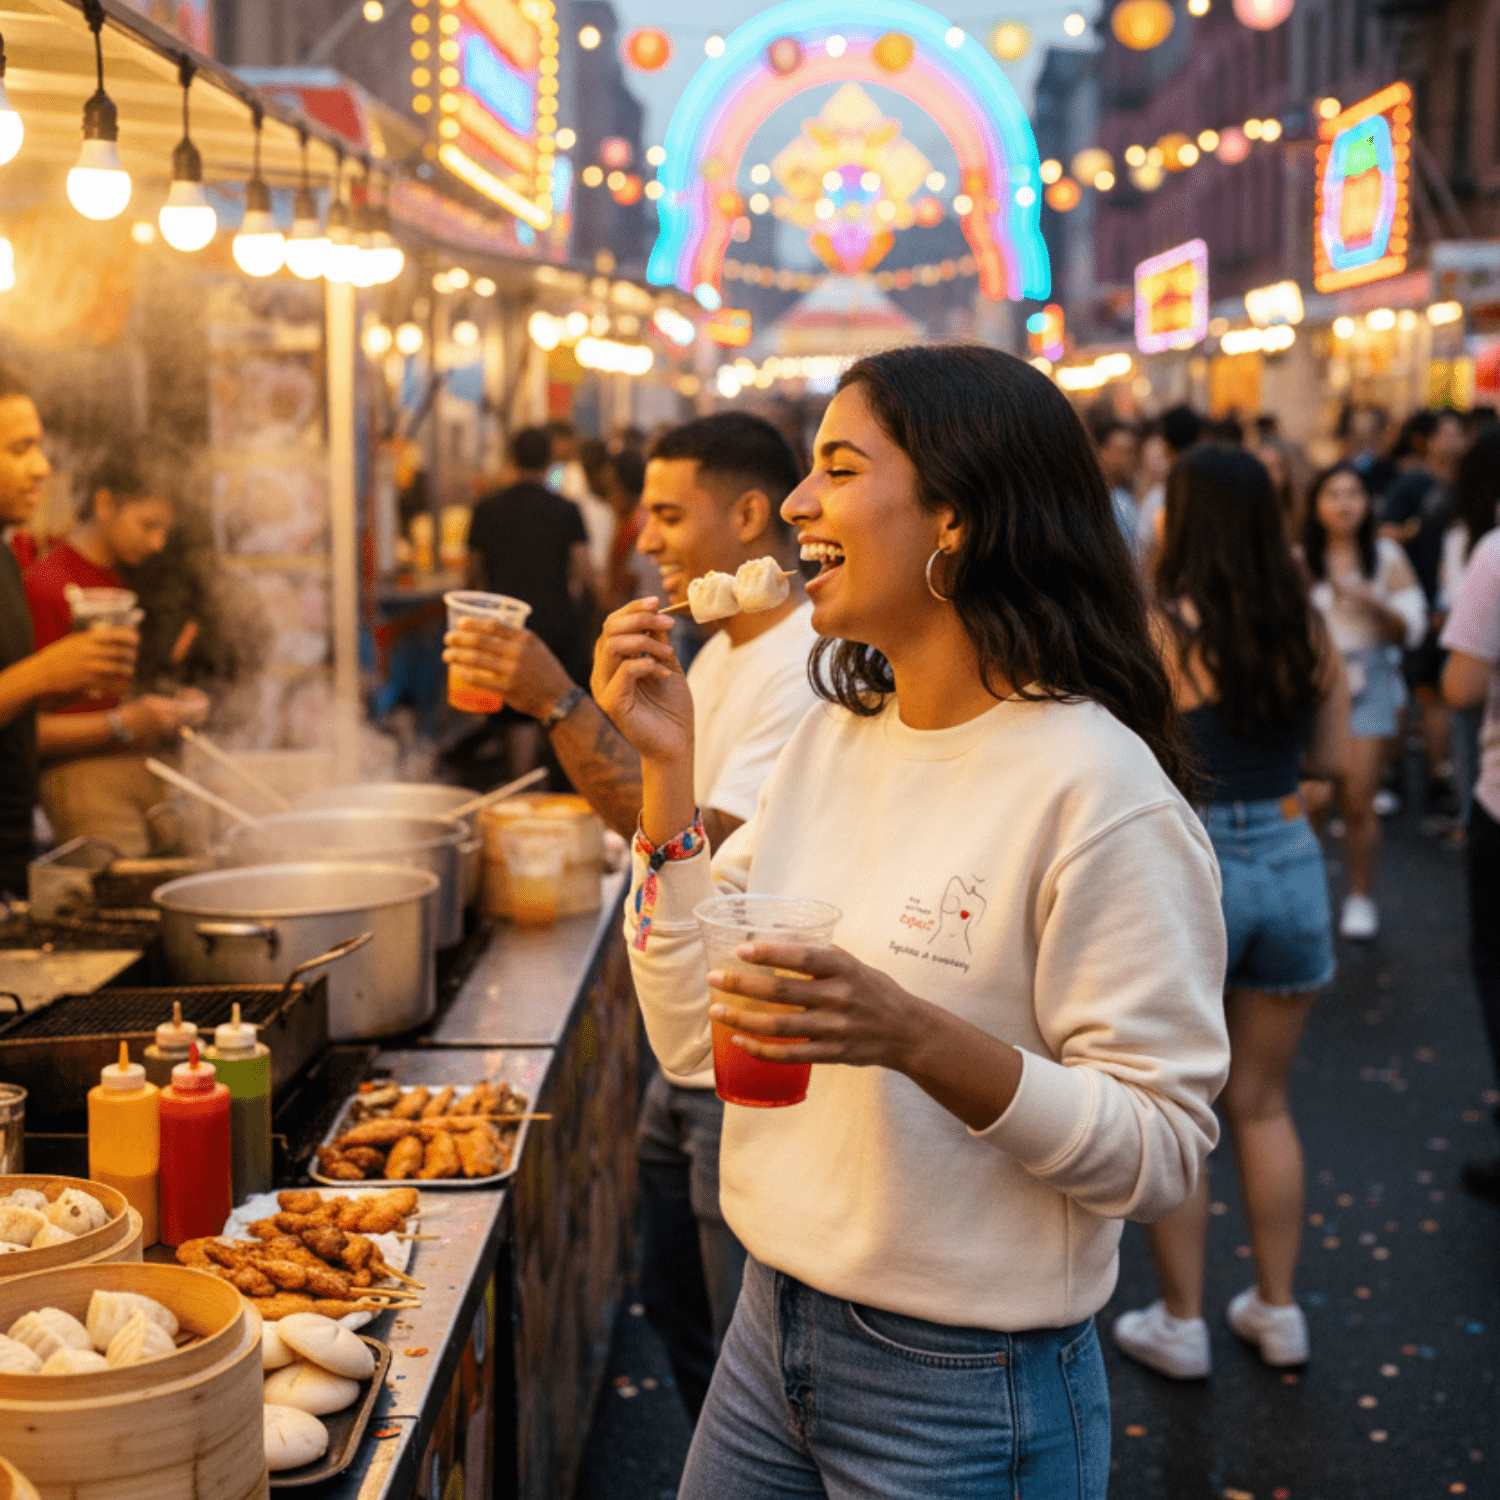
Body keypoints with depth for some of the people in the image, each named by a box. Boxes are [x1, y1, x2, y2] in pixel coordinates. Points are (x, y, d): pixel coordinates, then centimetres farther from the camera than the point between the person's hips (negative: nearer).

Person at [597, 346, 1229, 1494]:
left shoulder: (1095, 787, -19)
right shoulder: (833, 738, 3)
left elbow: (1160, 1149, -19)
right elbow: (695, 1039, 1)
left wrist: (917, 1037, -31)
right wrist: (667, 767, -5)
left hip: (965, 1391, -6)